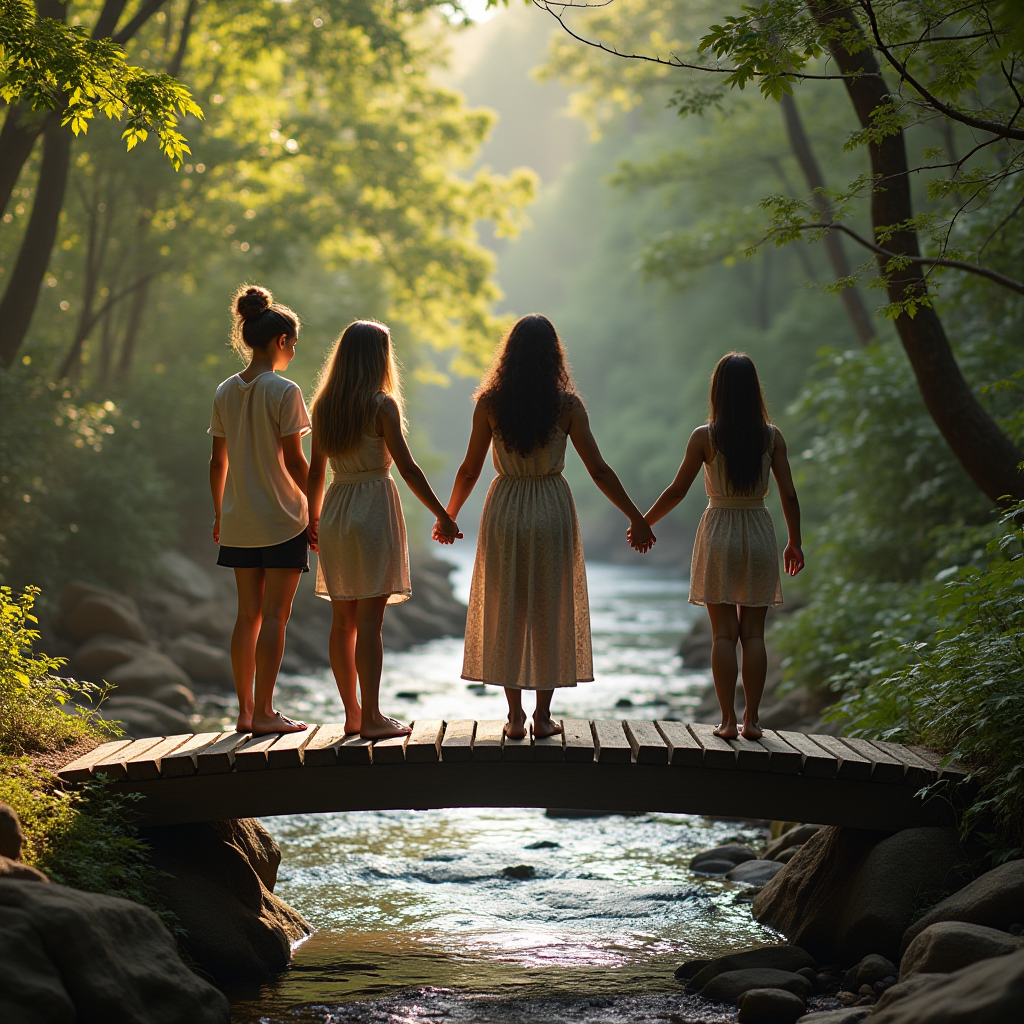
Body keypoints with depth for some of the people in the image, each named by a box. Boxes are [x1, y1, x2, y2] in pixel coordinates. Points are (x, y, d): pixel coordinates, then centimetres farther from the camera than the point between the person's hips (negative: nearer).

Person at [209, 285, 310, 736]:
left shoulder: (225, 392, 6)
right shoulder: (283, 391, -11)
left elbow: (218, 462, 10)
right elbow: (294, 461, -12)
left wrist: (219, 514, 20)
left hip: (239, 522, 6)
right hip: (282, 519, -6)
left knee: (249, 614, 12)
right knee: (275, 614, -1)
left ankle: (246, 710, 16)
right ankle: (264, 712, -1)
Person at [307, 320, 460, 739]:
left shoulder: (324, 406, 7)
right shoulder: (381, 405, -9)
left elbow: (315, 471, 12)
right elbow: (407, 467, -11)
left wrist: (312, 520, 23)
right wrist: (442, 515, -5)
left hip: (335, 508, 6)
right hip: (374, 508, -6)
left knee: (343, 621, 10)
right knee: (369, 620, -5)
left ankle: (352, 713, 16)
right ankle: (371, 717, -5)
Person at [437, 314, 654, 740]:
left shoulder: (490, 403, -5)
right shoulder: (567, 404, -6)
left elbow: (470, 470, 0)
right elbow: (598, 470, -6)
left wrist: (448, 515, 16)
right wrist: (636, 518, 2)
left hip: (504, 511, 1)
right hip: (552, 510, 0)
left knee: (506, 612, 9)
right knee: (550, 610, 9)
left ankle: (515, 716, 10)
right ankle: (543, 715, 11)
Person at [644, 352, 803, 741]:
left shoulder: (704, 437, -8)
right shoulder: (772, 436, -2)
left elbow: (676, 491, -4)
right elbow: (789, 495, 0)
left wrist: (644, 524, 11)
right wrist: (795, 543, 13)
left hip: (719, 531, -1)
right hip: (759, 532, 2)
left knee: (724, 633, 2)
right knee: (753, 632, 7)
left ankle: (728, 720, -1)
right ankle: (751, 719, 5)